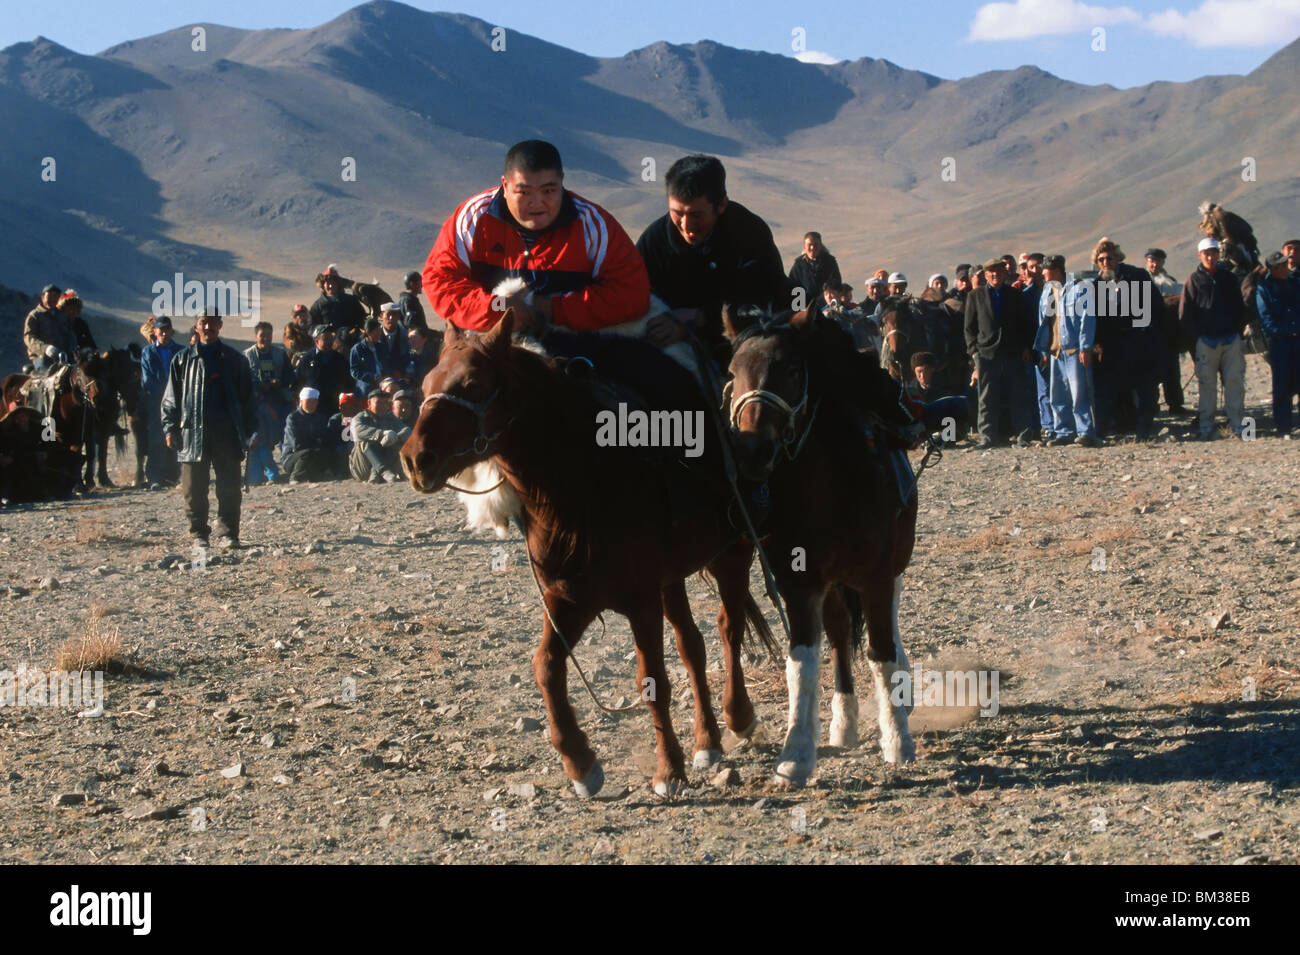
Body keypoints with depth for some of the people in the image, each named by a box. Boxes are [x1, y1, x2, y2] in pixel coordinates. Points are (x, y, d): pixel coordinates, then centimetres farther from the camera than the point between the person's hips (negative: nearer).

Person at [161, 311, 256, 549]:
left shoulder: (233, 359, 11)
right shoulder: (183, 359, 11)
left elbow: (247, 396, 12)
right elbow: (171, 397, 12)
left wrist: (250, 430, 5)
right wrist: (170, 428, 1)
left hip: (227, 431, 0)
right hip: (192, 431, 0)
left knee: (229, 488, -3)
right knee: (194, 489, 1)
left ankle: (227, 534, 1)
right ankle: (199, 534, 10)